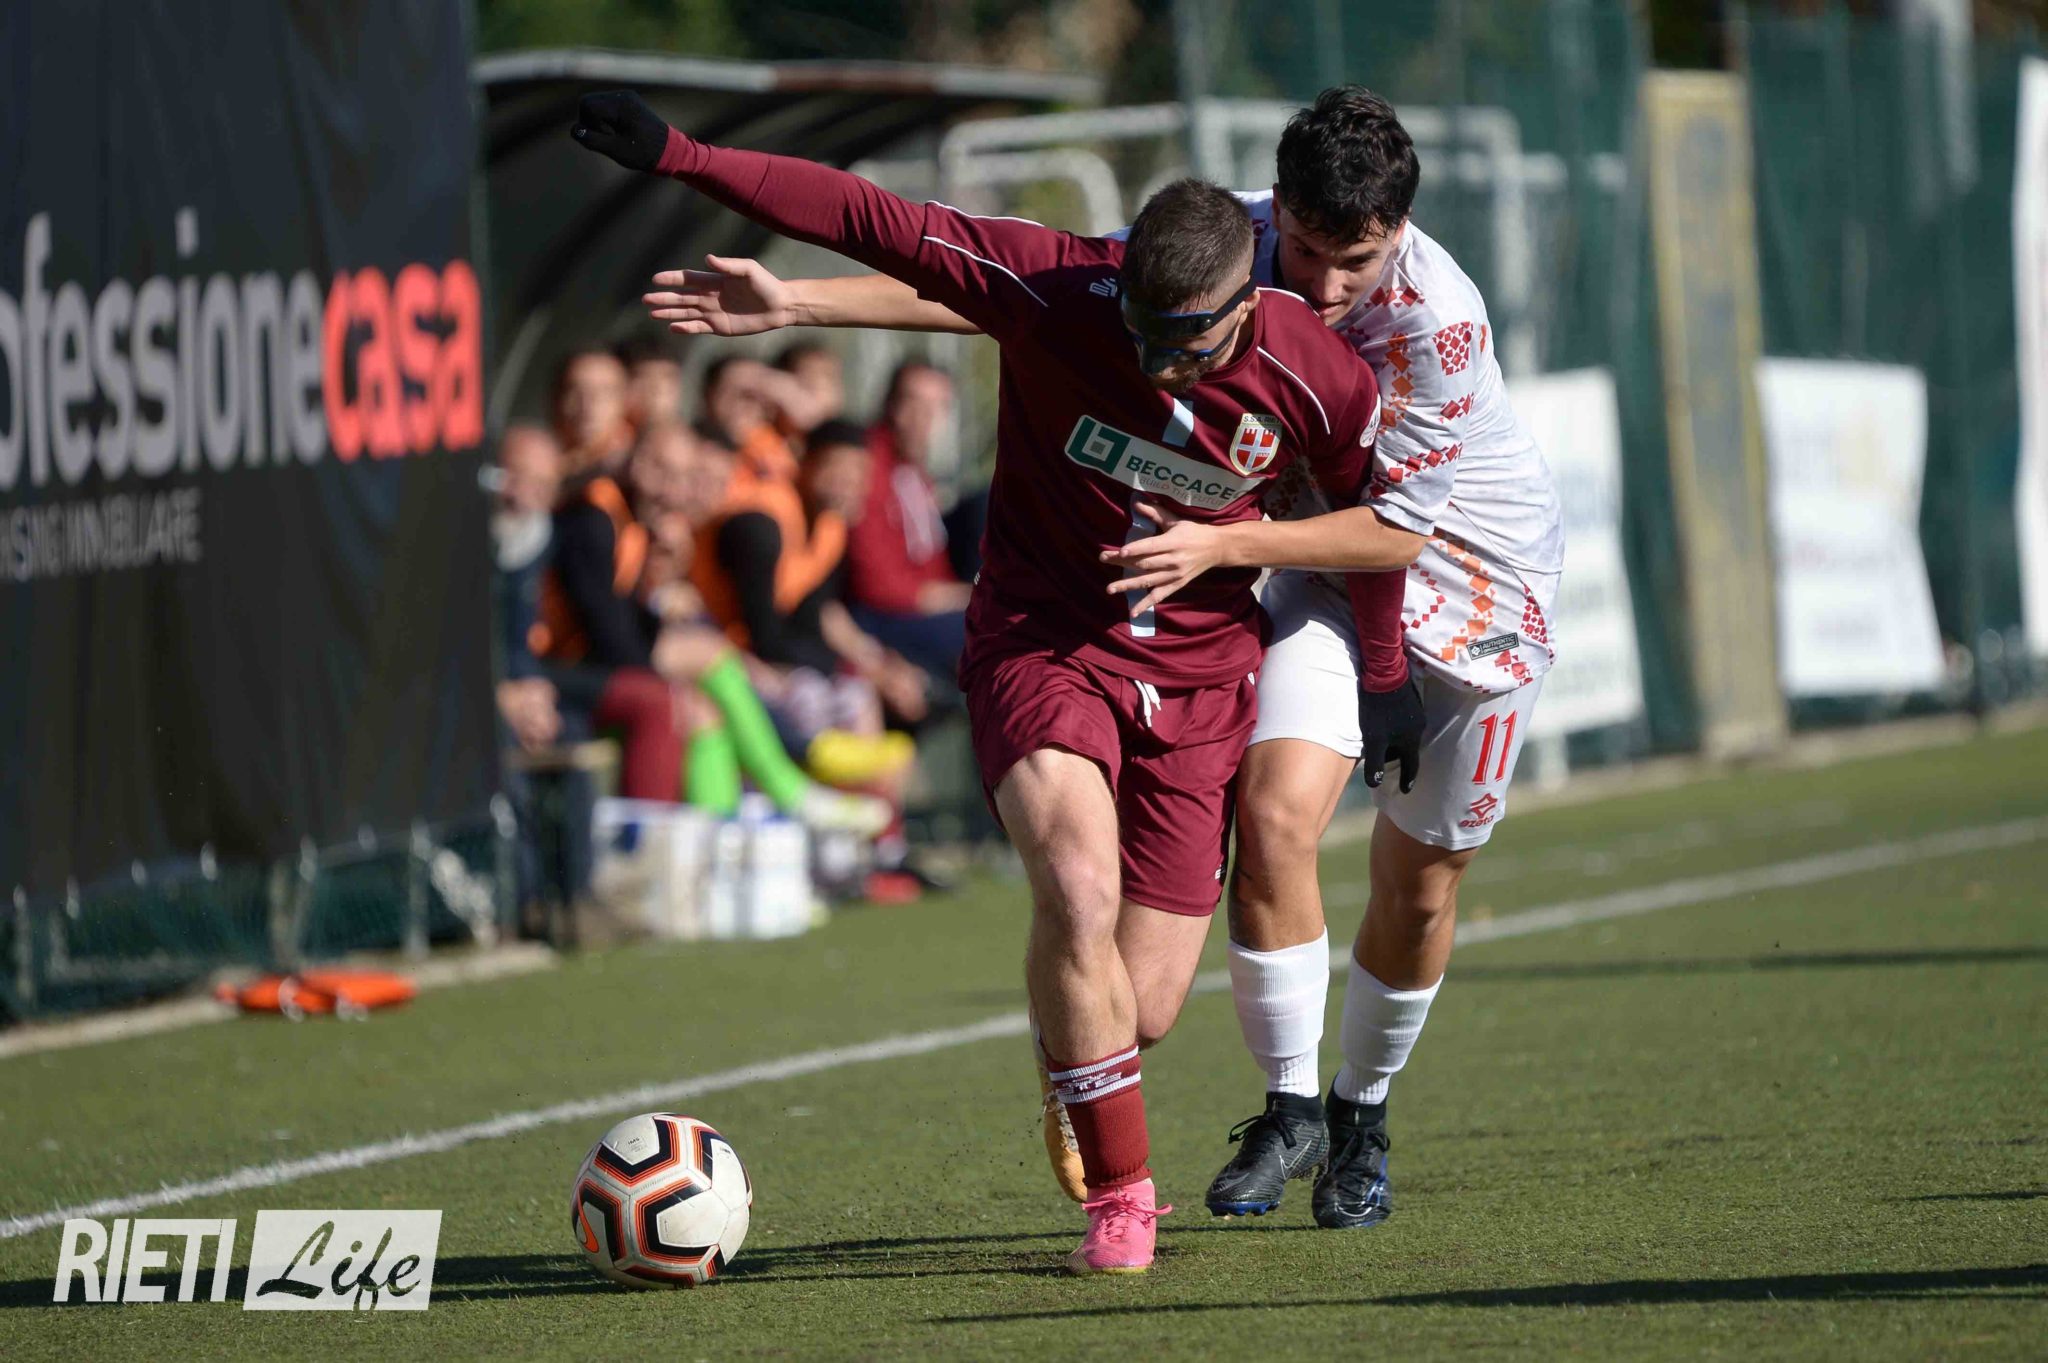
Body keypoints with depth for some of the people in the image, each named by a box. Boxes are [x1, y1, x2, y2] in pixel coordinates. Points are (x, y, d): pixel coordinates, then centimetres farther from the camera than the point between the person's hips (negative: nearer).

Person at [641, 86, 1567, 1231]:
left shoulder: (1440, 325, -32)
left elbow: (1388, 529, -25)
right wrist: (798, 304, -23)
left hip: (1478, 583, -3)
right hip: (1331, 574, 3)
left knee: (1419, 888, 5)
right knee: (1274, 814, -18)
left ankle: (1364, 1115, 30)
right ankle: (1290, 1107, -3)